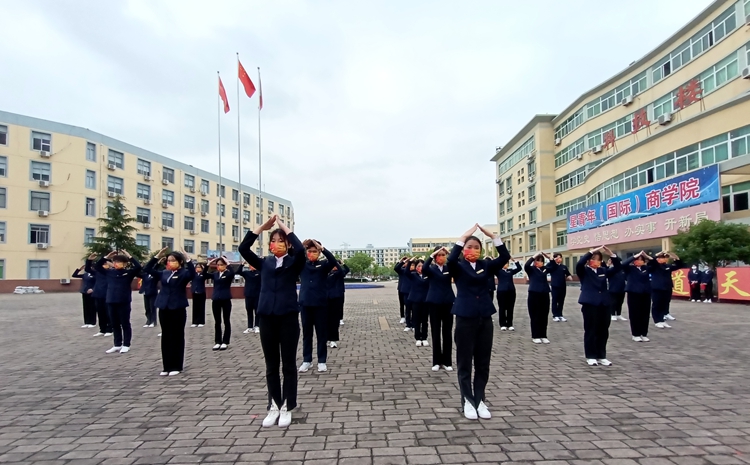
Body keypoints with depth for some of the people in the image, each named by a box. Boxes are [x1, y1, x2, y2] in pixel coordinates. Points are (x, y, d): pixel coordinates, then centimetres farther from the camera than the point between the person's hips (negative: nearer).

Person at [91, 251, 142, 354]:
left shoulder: (129, 272, -6)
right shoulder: (109, 272, 7)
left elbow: (138, 267, -20)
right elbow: (97, 267, 12)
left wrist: (129, 257, -17)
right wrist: (106, 257, 2)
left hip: (124, 302, -5)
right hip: (111, 302, 5)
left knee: (125, 324, 5)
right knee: (115, 325, 13)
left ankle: (126, 345, 14)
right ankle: (117, 345, 24)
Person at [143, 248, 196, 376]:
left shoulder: (183, 273, -6)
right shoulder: (164, 273, 11)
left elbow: (192, 274, -27)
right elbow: (147, 269, 11)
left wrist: (188, 259, -32)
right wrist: (157, 257, 2)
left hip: (178, 308, -6)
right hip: (164, 308, 6)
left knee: (177, 337, 2)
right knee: (166, 337, 10)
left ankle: (176, 367, 10)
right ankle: (167, 366, 18)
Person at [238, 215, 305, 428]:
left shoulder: (294, 263, 1)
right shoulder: (264, 263, 8)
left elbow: (300, 250, -21)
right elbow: (243, 248, -3)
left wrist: (284, 226, -13)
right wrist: (263, 226, -6)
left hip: (288, 316, -3)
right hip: (267, 317, 3)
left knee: (288, 364, 6)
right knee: (271, 365, 11)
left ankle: (287, 407, 17)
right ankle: (274, 406, 24)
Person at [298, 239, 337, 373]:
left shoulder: (323, 265, -1)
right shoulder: (302, 265, 6)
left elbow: (333, 261, -20)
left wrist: (321, 248, -29)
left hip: (320, 303, -2)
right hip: (305, 303, 2)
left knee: (321, 333, 6)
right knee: (306, 333, 10)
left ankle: (322, 361, 14)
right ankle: (306, 360, 20)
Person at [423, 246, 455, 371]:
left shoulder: (449, 268, 6)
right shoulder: (431, 269, 0)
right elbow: (423, 268, -23)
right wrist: (432, 255, -26)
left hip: (448, 303, 2)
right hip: (434, 303, -1)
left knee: (447, 333, 6)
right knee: (436, 333, 4)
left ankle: (447, 361, 14)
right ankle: (436, 361, 13)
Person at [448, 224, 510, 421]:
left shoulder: (486, 265, 6)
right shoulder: (458, 267, -3)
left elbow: (505, 257, -8)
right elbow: (451, 259, -25)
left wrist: (493, 236, -16)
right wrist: (463, 237, -27)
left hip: (485, 318, 3)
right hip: (465, 318, -3)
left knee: (483, 362, 10)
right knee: (465, 362, 5)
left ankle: (479, 400, 22)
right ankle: (467, 401, 17)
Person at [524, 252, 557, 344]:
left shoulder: (544, 269, 10)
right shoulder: (531, 269, -3)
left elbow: (555, 266, 8)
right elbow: (526, 265, -22)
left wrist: (549, 258, -4)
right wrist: (534, 256, -24)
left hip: (545, 294, 5)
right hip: (534, 294, -5)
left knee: (544, 316, 8)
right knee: (535, 316, 1)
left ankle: (543, 336, 17)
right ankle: (535, 336, 8)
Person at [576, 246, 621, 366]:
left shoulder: (603, 270, 12)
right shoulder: (584, 271, -1)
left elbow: (617, 268, 4)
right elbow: (579, 263, -20)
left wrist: (611, 254, -9)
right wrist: (592, 251, -21)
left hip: (604, 304, 5)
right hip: (590, 304, -5)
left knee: (603, 331, 9)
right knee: (591, 331, 1)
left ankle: (601, 356, 19)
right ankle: (591, 357, 9)